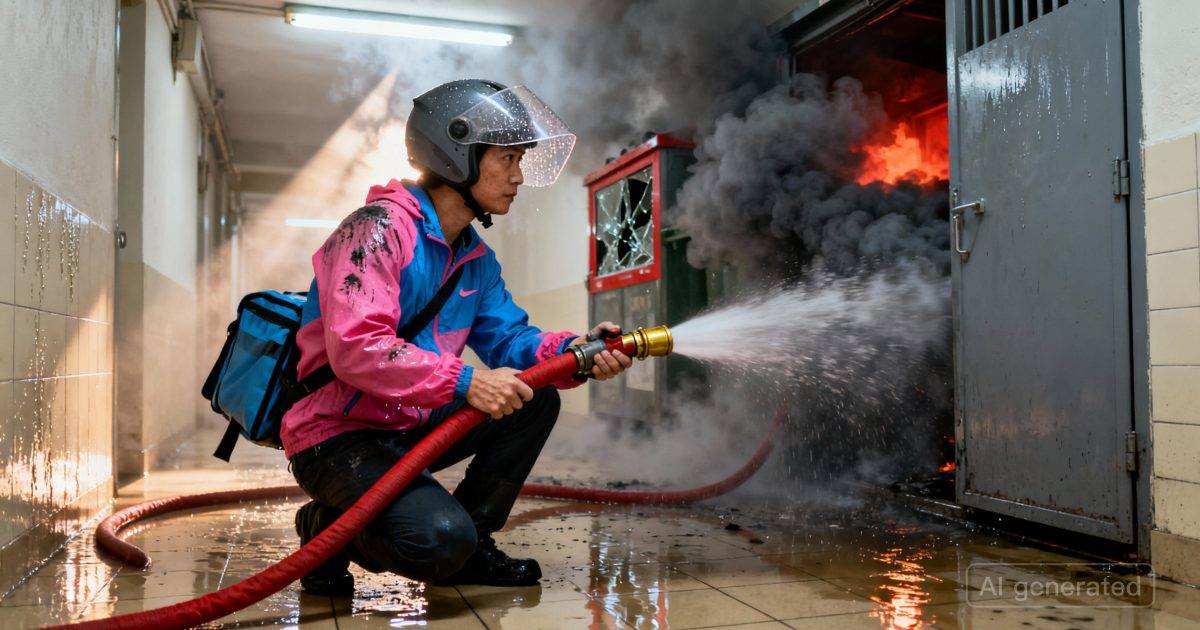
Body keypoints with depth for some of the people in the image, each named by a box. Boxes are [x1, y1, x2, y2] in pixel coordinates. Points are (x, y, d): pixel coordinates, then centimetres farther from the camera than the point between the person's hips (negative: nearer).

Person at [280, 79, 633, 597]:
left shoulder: (476, 259, 10)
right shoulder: (379, 228, -19)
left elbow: (508, 337, 4)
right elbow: (355, 347, -29)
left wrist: (572, 352, -16)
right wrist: (464, 382, -34)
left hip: (411, 431, 9)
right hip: (335, 437, -9)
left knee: (536, 398, -1)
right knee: (440, 539, -28)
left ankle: (471, 543, 8)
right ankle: (329, 529, 3)